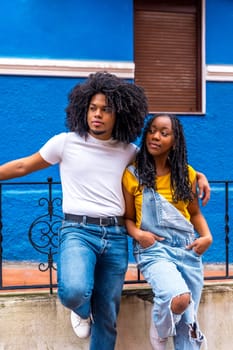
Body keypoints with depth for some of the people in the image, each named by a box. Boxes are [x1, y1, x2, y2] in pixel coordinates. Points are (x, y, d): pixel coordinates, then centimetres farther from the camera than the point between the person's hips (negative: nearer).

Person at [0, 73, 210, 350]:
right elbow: (24, 166, 12)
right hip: (78, 230, -3)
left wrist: (196, 174, 9)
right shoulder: (65, 142, 1)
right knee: (75, 291, -31)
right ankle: (82, 311, 8)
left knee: (107, 317, 9)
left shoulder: (128, 151, 8)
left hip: (116, 235, 3)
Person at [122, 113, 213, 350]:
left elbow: (195, 213, 13)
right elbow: (127, 217, 2)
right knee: (179, 298, -29)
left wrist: (207, 236, -4)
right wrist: (137, 234, -17)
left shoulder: (186, 173, 4)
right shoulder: (132, 174, -4)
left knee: (187, 321, 9)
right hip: (153, 249, -4)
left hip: (187, 249, 4)